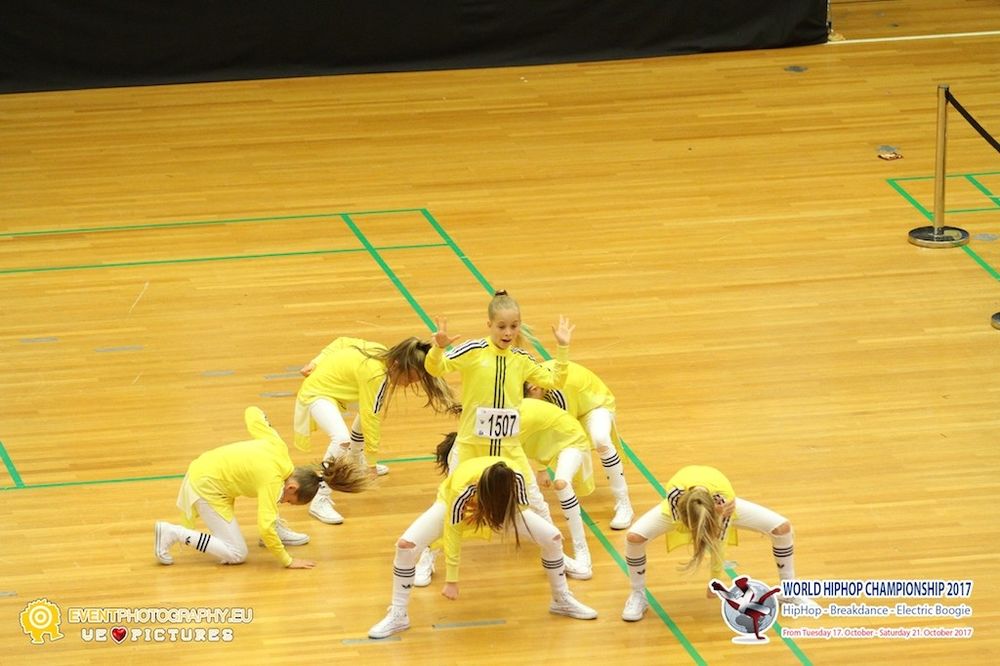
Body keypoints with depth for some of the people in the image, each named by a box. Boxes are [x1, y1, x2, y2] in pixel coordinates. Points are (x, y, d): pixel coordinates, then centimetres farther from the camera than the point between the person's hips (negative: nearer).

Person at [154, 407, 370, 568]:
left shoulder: (277, 447, -4)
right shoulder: (273, 480, -24)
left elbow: (252, 413, 8)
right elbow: (265, 527, -28)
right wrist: (288, 561, -22)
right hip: (206, 486, -9)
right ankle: (172, 533, -9)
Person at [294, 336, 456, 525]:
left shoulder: (381, 353, -6)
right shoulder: (376, 375, -30)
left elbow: (342, 342, 6)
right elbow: (370, 419, -26)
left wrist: (316, 363, 8)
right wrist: (373, 460, -19)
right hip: (316, 394, -10)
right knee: (342, 438, -32)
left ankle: (356, 460, 44)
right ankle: (320, 500, -27)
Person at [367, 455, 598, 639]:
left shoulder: (517, 476, -37)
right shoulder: (462, 486, -43)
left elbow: (521, 509, -14)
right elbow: (453, 533, -32)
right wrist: (451, 580, -27)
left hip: (499, 506, 3)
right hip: (452, 503, -3)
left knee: (553, 538, -5)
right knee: (405, 545, -23)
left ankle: (562, 600, 19)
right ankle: (398, 615, -6)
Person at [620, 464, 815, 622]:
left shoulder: (725, 497, -43)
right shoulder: (675, 493, -46)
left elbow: (720, 541, -29)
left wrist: (715, 578, -21)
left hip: (720, 507, 0)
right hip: (682, 507, 0)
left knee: (782, 528, -13)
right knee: (634, 537, -25)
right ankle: (638, 595, -1)